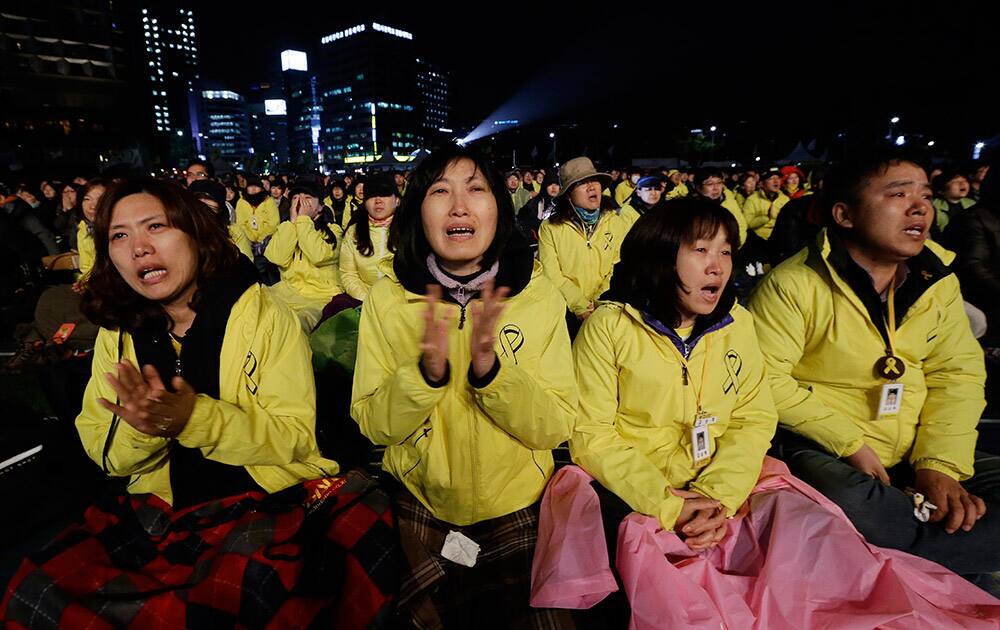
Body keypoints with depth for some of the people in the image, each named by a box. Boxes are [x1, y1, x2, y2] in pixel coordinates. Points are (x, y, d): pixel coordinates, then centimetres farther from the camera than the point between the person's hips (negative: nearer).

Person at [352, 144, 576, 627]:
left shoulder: (539, 294, -11)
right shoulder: (387, 298, -10)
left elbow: (556, 429, -14)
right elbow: (372, 425, -10)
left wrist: (490, 369, -32)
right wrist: (427, 372, -31)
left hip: (518, 510, 1)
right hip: (417, 513, 1)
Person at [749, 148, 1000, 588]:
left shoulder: (938, 281, 6)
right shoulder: (793, 285, -14)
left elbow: (957, 374, 4)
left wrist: (941, 464, -8)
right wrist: (850, 443, -17)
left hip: (918, 454, 6)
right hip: (823, 450, -6)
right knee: (855, 508, -35)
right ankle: (957, 558, -5)